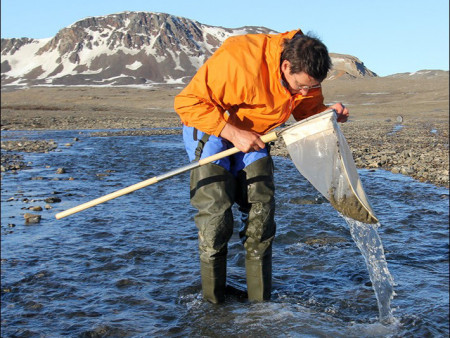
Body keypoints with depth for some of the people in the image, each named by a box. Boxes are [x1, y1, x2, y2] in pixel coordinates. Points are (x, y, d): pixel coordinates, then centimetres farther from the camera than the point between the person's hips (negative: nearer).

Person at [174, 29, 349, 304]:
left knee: (261, 211, -2)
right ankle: (213, 302, 2)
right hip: (209, 129, -5)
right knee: (215, 214, -13)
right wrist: (233, 133, -35)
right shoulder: (238, 59, -35)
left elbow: (308, 110, 4)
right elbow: (187, 102, -29)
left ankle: (261, 300, 9)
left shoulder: (306, 76, -15)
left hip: (254, 135, 6)